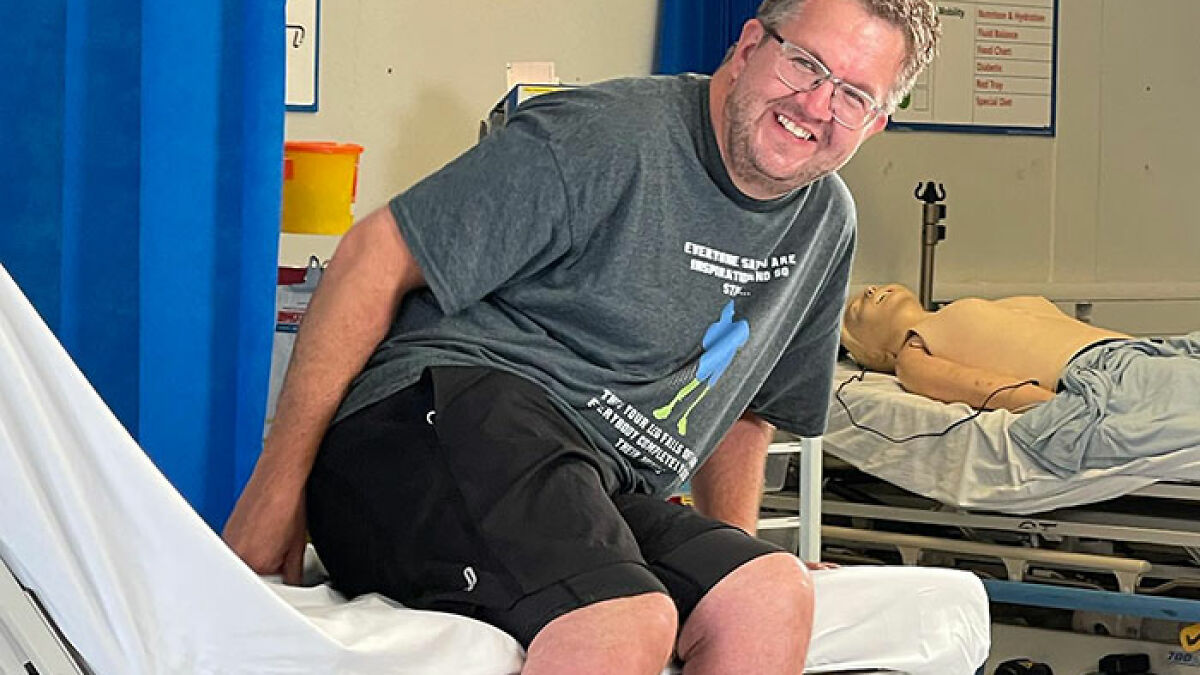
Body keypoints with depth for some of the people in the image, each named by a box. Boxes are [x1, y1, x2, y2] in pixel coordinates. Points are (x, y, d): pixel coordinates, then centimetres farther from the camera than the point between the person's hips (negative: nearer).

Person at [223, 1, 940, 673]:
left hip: (593, 502, 7)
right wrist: (278, 483, -12)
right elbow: (379, 256, -9)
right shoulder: (606, 134, -7)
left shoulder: (826, 224, 17)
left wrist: (731, 547, 23)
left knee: (773, 598, -24)